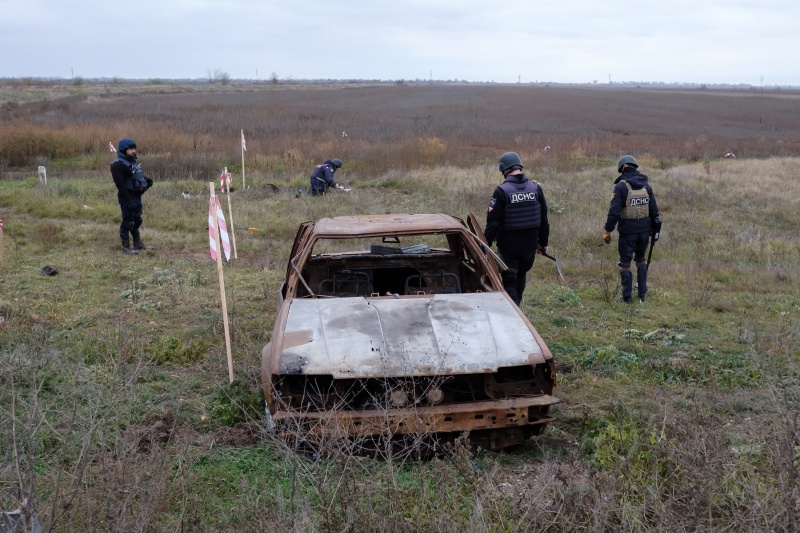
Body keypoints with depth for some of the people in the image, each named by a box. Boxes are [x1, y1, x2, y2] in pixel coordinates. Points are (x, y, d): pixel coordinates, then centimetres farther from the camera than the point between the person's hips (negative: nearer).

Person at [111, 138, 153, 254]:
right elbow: (120, 185, -24)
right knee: (128, 221, -1)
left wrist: (146, 180, 3)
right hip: (128, 198, -10)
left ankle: (137, 242, 32)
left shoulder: (132, 162, 12)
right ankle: (126, 246, 9)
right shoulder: (118, 165, -19)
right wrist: (129, 201, -26)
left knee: (137, 220, 19)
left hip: (137, 196, 10)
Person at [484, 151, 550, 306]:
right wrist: (543, 243, 17)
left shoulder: (502, 191, -15)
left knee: (509, 281, 4)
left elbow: (493, 221, -15)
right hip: (530, 245, 5)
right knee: (521, 276, 24)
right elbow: (544, 219, 7)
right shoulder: (536, 188, -1)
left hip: (508, 245, -5)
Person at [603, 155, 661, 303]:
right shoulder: (646, 186, 4)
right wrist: (654, 228, 20)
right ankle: (642, 293, 23)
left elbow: (614, 211, -18)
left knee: (625, 263, 6)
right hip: (644, 229, 5)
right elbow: (654, 210, 9)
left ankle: (627, 297, 10)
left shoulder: (621, 187, -13)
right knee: (641, 259, 21)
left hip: (627, 230, -5)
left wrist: (607, 231, -11)